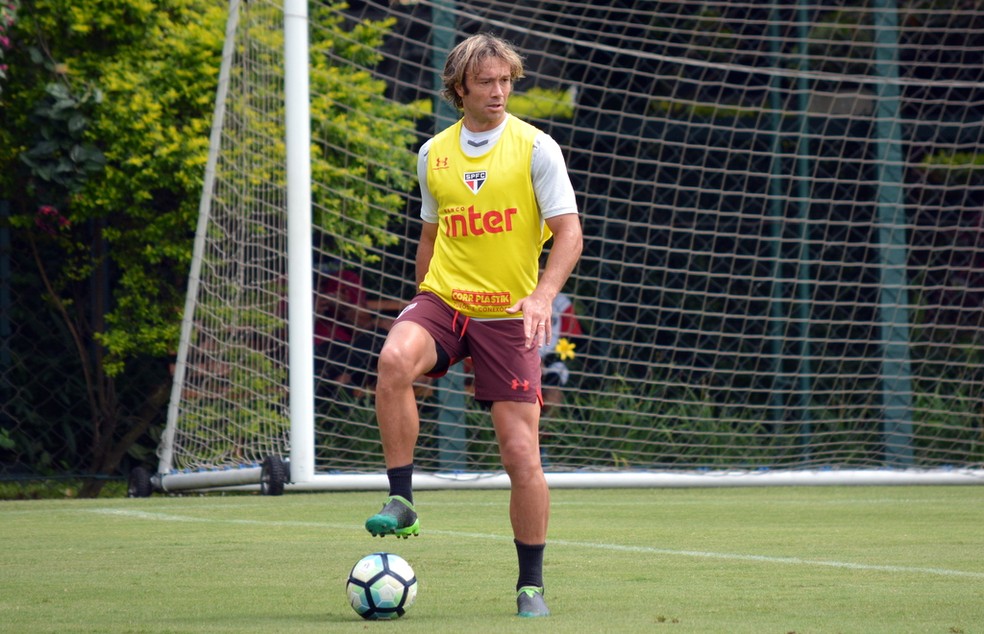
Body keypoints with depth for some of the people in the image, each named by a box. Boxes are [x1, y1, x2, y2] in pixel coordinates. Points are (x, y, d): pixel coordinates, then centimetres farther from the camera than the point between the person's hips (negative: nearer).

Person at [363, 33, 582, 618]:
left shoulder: (535, 148, -2)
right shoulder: (434, 154, 10)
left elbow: (569, 231, -6)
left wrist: (543, 295, -22)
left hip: (508, 316, -2)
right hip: (443, 301, 2)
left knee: (522, 455, -5)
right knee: (394, 360, -33)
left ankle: (532, 584, 10)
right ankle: (401, 499, -20)